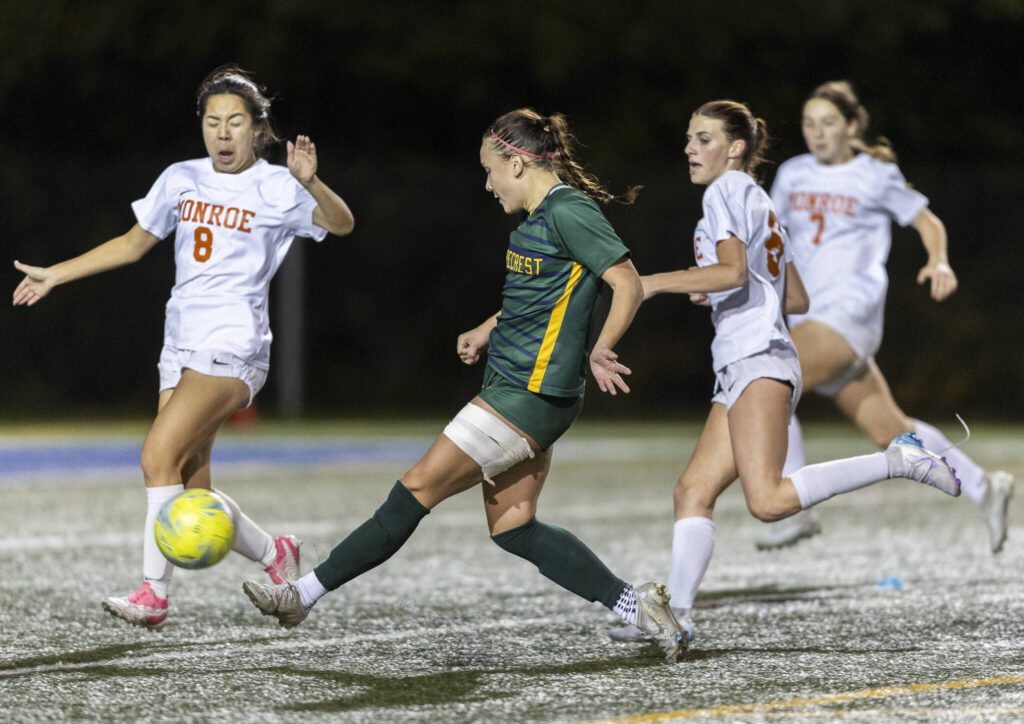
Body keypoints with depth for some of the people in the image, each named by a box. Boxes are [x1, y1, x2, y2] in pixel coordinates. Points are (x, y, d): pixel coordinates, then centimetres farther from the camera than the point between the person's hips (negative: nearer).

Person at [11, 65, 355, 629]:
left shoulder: (275, 187, -5)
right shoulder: (180, 180, 11)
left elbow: (341, 224, -18)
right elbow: (131, 245, 22)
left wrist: (310, 182, -37)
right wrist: (56, 276, 21)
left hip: (233, 349, -6)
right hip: (181, 347, 6)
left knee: (159, 454, -22)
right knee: (191, 493, 3)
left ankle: (154, 592, -18)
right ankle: (274, 554, 27)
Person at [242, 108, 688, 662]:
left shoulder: (569, 212, -14)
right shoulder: (536, 216, 15)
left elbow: (628, 284, -18)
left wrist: (598, 351, -29)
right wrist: (487, 330, 21)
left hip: (530, 395, -10)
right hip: (511, 385, 10)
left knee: (418, 488, -6)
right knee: (511, 527, 8)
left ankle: (306, 593, -2)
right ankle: (633, 604, 8)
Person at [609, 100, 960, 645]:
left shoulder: (727, 190, -1)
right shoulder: (762, 206, 26)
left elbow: (733, 270, -17)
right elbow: (796, 299, 26)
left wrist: (655, 283, -15)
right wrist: (716, 294, 28)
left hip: (757, 361, -10)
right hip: (740, 369, 10)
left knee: (768, 501, -22)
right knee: (692, 491, 0)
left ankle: (900, 461, -17)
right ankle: (676, 612, -9)